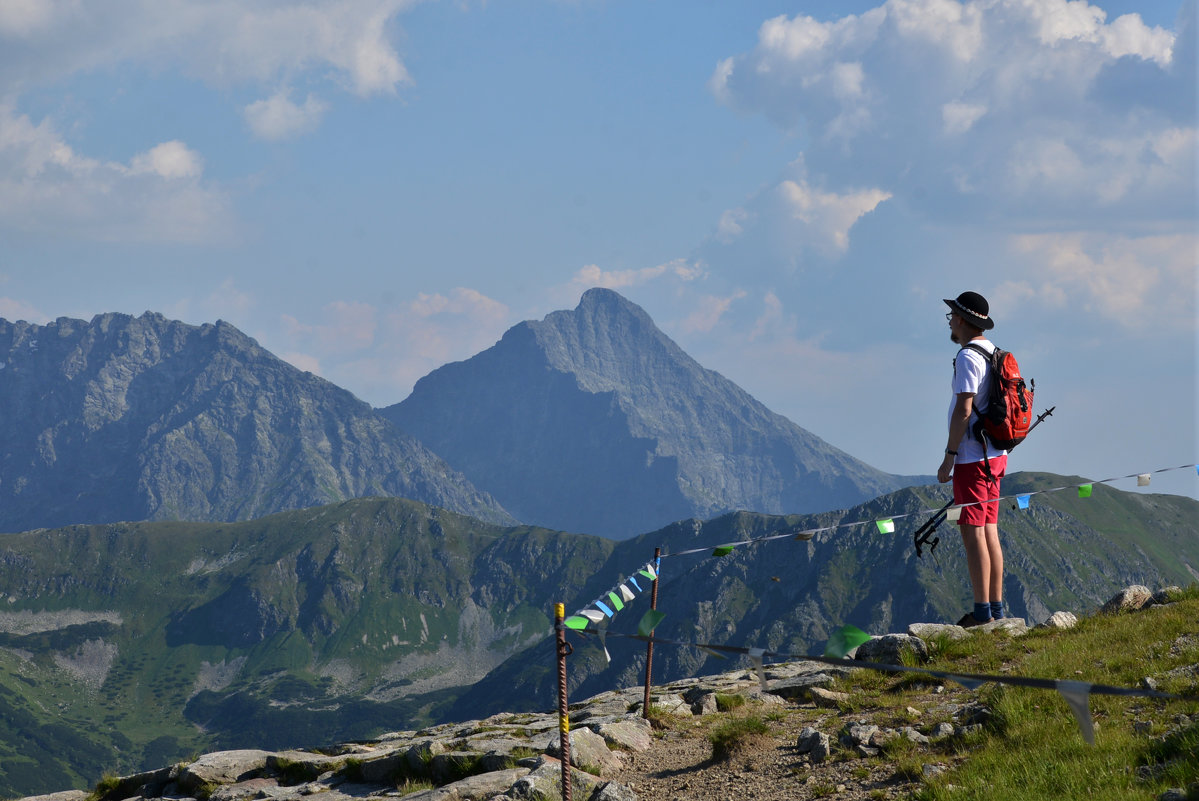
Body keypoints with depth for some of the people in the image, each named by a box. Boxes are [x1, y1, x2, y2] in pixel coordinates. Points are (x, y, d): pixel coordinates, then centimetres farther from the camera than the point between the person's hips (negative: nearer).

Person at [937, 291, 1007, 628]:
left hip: (972, 458, -9)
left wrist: (949, 457, -17)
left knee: (973, 533, -8)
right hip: (994, 456, 9)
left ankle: (982, 611, -9)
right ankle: (996, 607, 13)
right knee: (989, 531, 11)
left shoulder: (968, 357, -14)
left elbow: (964, 411, -20)